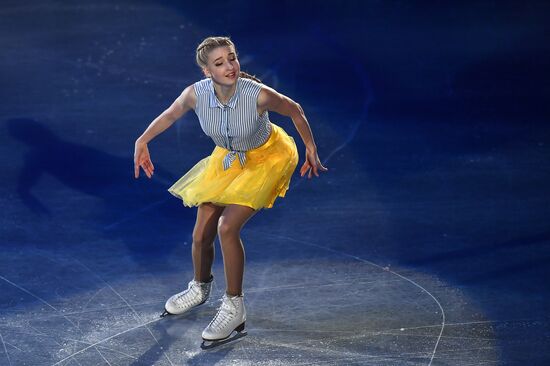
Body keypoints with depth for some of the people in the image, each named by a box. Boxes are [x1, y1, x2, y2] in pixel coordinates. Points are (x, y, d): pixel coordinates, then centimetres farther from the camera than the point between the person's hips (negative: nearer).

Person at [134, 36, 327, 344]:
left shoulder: (259, 95, -33)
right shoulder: (196, 94, -24)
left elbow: (294, 110, -13)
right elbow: (170, 114, -1)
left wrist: (312, 151, -5)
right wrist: (142, 141, -2)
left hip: (265, 159, -4)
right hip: (226, 159, 4)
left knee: (227, 228, -21)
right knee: (201, 235, 7)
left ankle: (234, 306, -3)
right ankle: (200, 288, 40)